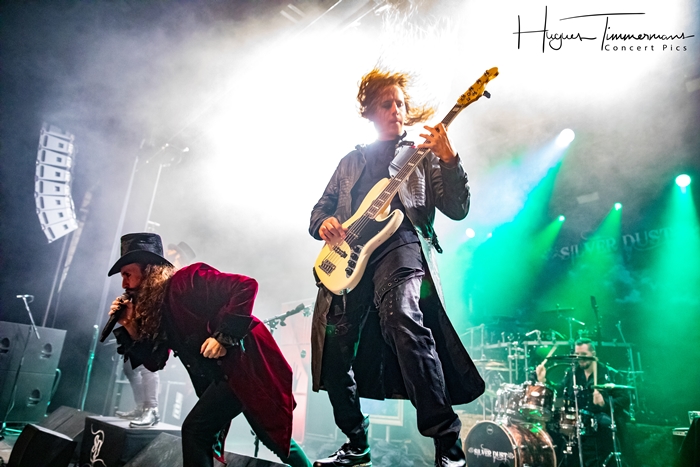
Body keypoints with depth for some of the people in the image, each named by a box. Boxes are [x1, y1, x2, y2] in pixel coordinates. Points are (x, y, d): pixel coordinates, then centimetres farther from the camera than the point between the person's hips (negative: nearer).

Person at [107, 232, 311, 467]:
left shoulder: (188, 279, -11)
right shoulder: (153, 308, 13)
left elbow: (246, 286, -21)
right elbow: (154, 362, 13)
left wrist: (224, 335, -24)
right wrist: (129, 326, 3)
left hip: (246, 363, -8)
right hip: (221, 375, 8)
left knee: (194, 431, -6)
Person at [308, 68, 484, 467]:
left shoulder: (423, 153, 15)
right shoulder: (351, 161, 25)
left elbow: (458, 210, 4)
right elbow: (320, 209, 25)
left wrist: (448, 158, -11)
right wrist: (323, 223, 0)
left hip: (400, 245, -4)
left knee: (402, 318, -33)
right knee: (334, 349, -2)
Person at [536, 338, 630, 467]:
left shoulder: (609, 374, 3)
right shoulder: (572, 374, 11)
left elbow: (625, 399, -5)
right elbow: (556, 394, 4)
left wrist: (605, 403, -20)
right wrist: (543, 381, -11)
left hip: (601, 425, -2)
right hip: (577, 424, 2)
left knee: (605, 423, -28)